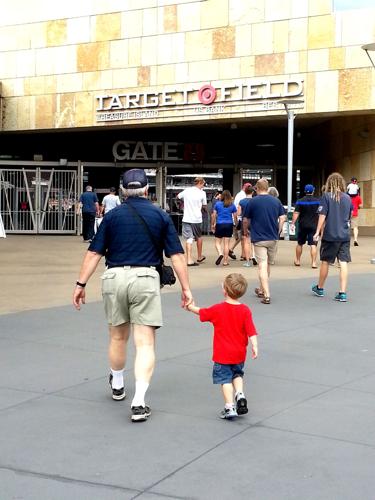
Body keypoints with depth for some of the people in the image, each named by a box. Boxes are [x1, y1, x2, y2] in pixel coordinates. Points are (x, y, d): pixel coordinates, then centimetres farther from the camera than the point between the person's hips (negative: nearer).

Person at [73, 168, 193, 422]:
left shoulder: (113, 215, 6)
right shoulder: (161, 215, 5)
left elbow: (94, 253, 1)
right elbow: (177, 255, 0)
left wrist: (81, 284, 5)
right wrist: (186, 288, 4)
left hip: (115, 277, 2)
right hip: (145, 278, -2)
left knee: (118, 337, 21)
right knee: (145, 343, -1)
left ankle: (117, 385, 42)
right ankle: (139, 402, -10)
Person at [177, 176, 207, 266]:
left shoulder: (186, 190, 3)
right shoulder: (202, 193, -5)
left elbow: (178, 197, 20)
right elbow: (204, 207, 1)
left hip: (187, 218, 2)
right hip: (197, 219, -2)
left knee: (189, 239, 0)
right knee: (199, 237, 18)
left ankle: (189, 260, -10)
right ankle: (199, 257, 32)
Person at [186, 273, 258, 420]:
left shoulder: (218, 309, -10)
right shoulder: (245, 310, -7)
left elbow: (201, 312, 7)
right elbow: (251, 331, -11)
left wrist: (191, 307, 24)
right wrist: (254, 346, -5)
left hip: (222, 354, -3)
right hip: (239, 354, 3)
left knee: (225, 379, 3)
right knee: (237, 374, 25)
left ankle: (230, 407, -2)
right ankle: (240, 394, 5)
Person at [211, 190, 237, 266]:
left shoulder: (217, 204, 0)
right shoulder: (232, 205, 2)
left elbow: (214, 215, 0)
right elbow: (235, 217, 6)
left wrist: (212, 225, 9)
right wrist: (236, 225, 19)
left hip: (219, 224, -1)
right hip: (229, 225, 1)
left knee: (217, 242, 7)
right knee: (226, 243, 5)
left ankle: (220, 254, -21)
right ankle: (225, 261, 5)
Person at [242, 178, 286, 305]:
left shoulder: (252, 202, -5)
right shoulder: (276, 201, 4)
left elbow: (245, 220, 2)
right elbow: (282, 218, 3)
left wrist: (245, 231, 20)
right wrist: (278, 232, 16)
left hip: (259, 238, -4)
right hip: (273, 238, 4)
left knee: (262, 266, -7)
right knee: (268, 265, 18)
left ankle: (266, 295, -16)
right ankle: (262, 290, 32)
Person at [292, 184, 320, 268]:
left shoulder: (300, 201, -3)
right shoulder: (318, 201, 0)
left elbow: (296, 213, -10)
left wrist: (293, 223, -10)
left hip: (302, 225, 1)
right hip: (314, 226, -1)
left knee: (300, 243, 15)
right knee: (313, 245, -3)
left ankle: (297, 261, 25)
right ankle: (313, 263, -10)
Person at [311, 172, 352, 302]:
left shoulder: (327, 196, -6)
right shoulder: (348, 198, 6)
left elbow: (322, 216, -9)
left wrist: (318, 232, -4)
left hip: (330, 235, -2)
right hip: (345, 236, 3)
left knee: (325, 262, 11)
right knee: (343, 263, 0)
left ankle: (320, 288, 27)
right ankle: (342, 293, -4)